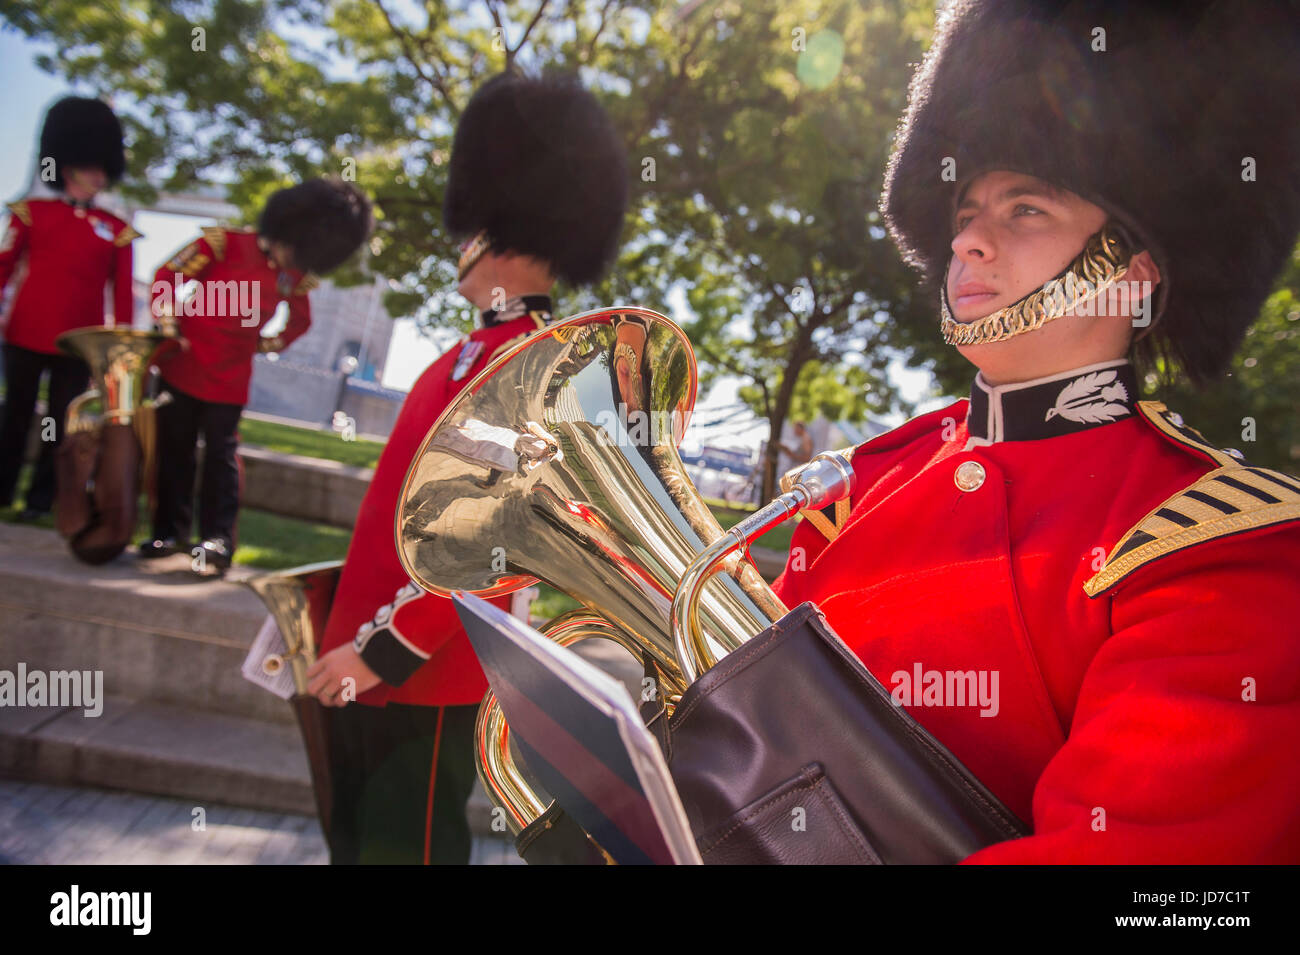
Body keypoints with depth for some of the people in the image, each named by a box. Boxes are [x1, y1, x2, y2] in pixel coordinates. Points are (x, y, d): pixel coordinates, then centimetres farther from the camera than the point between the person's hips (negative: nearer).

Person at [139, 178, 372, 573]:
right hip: (183, 365, 0)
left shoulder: (298, 277, -3)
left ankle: (218, 539, 2)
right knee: (175, 450, 8)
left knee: (221, 455, -1)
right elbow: (167, 276, -7)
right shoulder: (225, 243, -12)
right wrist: (168, 326, -14)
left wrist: (269, 344, 6)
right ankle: (170, 531, 19)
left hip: (230, 380, 0)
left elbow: (300, 321, 15)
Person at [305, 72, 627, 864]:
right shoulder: (489, 350, 12)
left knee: (406, 845, 7)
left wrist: (385, 646, -22)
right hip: (382, 656, 10)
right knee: (358, 836, 23)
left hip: (425, 671, -10)